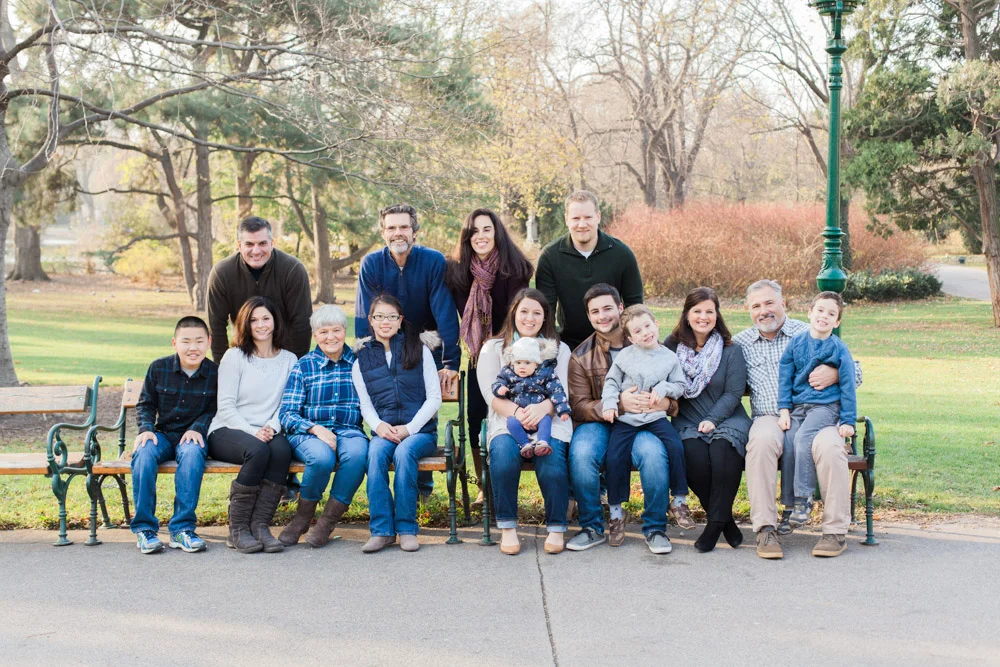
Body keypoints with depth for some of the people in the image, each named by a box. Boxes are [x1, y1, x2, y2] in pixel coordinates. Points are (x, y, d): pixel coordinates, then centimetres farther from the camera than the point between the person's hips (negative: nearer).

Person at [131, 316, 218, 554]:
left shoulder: (215, 373, -1)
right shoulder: (159, 368, 2)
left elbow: (214, 410, 5)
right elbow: (145, 404, 10)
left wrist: (198, 428, -13)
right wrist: (146, 429, -8)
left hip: (191, 436, -1)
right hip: (162, 434, 1)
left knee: (192, 453, -37)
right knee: (144, 454, -33)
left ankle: (181, 528, -32)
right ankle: (144, 528, -24)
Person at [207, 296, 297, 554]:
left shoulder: (289, 360, 15)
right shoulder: (235, 356, 5)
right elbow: (226, 406, -2)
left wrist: (271, 428, -14)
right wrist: (252, 432, -16)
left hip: (268, 433, 3)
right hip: (227, 432, -3)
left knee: (282, 449, -33)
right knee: (258, 450, -36)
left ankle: (260, 524, -30)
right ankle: (237, 529, -27)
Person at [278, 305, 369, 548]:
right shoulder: (303, 366, 9)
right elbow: (287, 413, 3)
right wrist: (316, 429, -15)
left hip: (349, 431, 1)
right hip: (308, 434, -1)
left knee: (357, 453, -36)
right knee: (322, 457, -37)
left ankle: (328, 521, -18)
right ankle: (302, 517, -10)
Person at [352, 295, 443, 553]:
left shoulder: (419, 350, 8)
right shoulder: (362, 361, 14)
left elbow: (434, 397, 3)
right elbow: (365, 405, 11)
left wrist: (409, 428, -10)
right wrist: (379, 425, -12)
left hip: (421, 430, -2)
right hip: (384, 431, 2)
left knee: (404, 452, -34)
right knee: (376, 453, -31)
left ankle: (406, 528, -26)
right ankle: (382, 529, -30)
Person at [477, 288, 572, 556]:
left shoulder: (559, 350, 17)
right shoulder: (493, 348, 14)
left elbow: (563, 391, 2)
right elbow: (491, 394, 1)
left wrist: (543, 407, -21)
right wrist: (517, 412, -19)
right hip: (507, 421, 0)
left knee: (552, 457, -33)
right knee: (503, 452, -35)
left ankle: (556, 527, -14)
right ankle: (507, 526, -20)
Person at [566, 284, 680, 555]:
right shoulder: (581, 357, 5)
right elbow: (579, 407, -4)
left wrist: (664, 401, -22)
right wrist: (618, 404, -22)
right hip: (598, 423, 1)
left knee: (653, 452, -34)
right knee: (581, 454, -33)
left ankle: (655, 528, -14)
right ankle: (592, 527, -13)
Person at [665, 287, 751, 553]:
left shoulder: (731, 351, 6)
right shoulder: (674, 345, 10)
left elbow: (733, 393, -1)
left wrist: (712, 420, -15)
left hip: (727, 419, -1)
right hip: (688, 421, 1)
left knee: (722, 448, -35)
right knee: (694, 452, -32)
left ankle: (716, 521, -25)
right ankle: (726, 521, -18)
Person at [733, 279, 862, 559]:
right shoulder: (740, 343, 17)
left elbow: (854, 372, 10)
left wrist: (834, 373, -13)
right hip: (769, 418, 1)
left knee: (828, 445, -34)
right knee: (762, 441, -35)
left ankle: (836, 530, -20)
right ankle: (765, 528, -30)